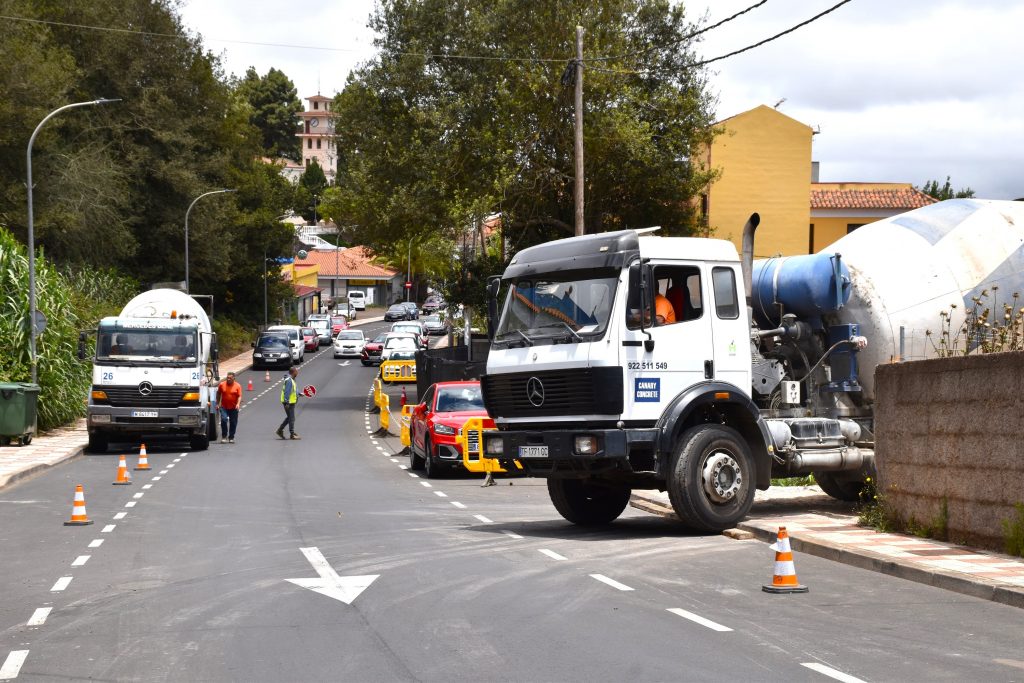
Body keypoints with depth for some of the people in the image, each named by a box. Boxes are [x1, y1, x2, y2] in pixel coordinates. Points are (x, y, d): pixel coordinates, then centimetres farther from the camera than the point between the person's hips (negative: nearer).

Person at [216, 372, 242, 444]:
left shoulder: (237, 386, -3)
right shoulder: (222, 385, 1)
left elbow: (239, 396, -8)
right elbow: (218, 394, 13)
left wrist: (238, 404, -24)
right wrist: (218, 403, 11)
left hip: (233, 408, 0)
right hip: (224, 407, 0)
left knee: (233, 423, 5)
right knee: (224, 420, -17)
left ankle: (231, 438, 17)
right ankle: (224, 436, -7)